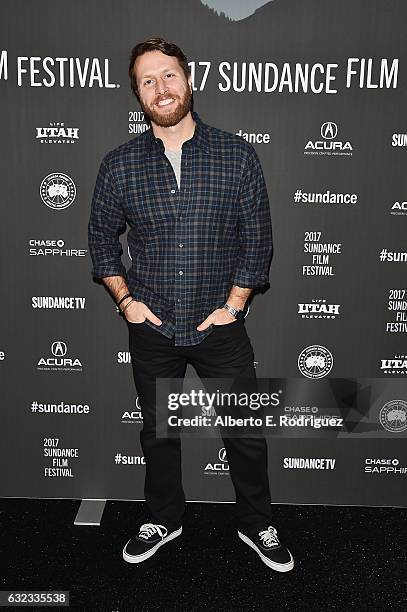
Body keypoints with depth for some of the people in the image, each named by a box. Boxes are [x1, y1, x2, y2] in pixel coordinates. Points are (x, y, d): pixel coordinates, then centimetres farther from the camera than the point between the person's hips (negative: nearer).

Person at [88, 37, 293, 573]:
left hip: (220, 325, -1)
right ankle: (164, 519, 42)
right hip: (152, 328, 2)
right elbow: (102, 238, 9)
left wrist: (233, 306, -7)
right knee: (158, 431, 18)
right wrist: (126, 300, -1)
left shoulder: (237, 155, -5)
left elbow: (257, 238, -2)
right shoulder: (119, 165, -2)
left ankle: (256, 524, 36)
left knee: (246, 432, 10)